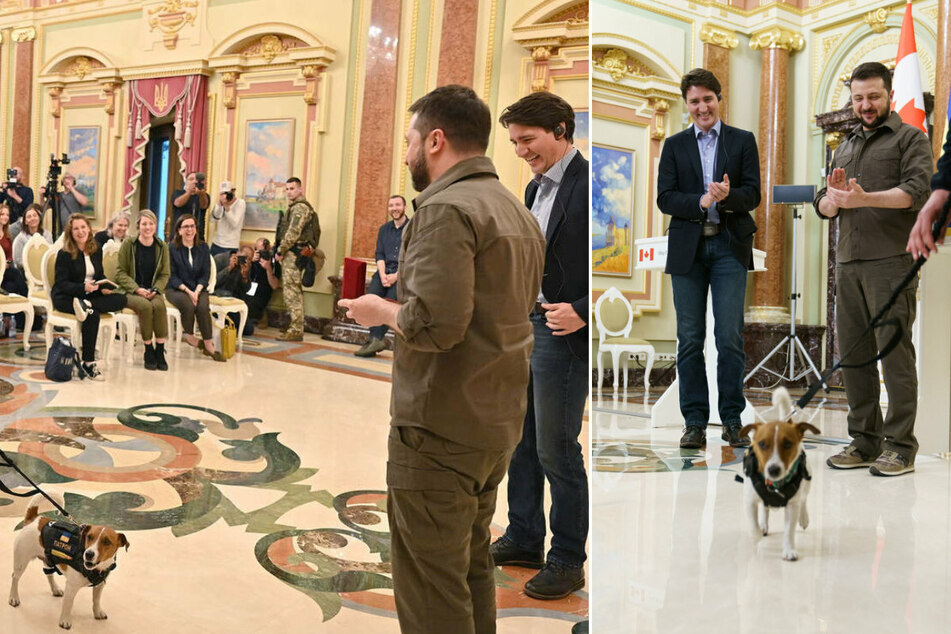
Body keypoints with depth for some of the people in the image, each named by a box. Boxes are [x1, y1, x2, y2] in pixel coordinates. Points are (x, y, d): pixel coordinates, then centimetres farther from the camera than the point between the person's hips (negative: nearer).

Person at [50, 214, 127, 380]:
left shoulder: (96, 250, 8)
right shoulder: (64, 254, -8)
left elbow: (100, 275, 15)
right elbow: (61, 284, -12)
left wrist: (104, 287, -9)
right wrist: (83, 287, -30)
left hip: (90, 294, 5)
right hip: (65, 297, -5)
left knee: (121, 299, -20)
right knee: (92, 315, -34)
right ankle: (88, 363, -25)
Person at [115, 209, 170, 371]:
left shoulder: (162, 247, 6)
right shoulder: (128, 244, -2)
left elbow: (164, 274, 8)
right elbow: (120, 273, -2)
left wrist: (155, 290, -10)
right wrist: (137, 289, -15)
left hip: (152, 292, 2)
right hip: (130, 291, -2)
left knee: (159, 305, -32)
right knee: (145, 306, -34)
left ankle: (160, 351, -23)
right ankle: (148, 352, -19)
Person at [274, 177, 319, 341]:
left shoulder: (299, 207, -12)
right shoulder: (296, 207, 21)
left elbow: (293, 233, -20)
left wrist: (280, 251, -13)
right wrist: (282, 250, 12)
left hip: (293, 254, -11)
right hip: (293, 254, 11)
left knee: (292, 291, -10)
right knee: (294, 292, 13)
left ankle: (296, 330, -9)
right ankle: (296, 327, 20)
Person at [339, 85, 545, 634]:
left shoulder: (446, 208, -16)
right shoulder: (520, 212, 13)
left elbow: (435, 323, -26)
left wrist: (383, 311, -7)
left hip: (441, 429, -9)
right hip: (500, 423, 10)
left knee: (432, 586, 1)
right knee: (474, 565, 21)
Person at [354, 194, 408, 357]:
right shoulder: (384, 229, 21)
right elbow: (379, 255, 13)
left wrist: (396, 276, -16)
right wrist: (382, 275, -6)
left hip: (403, 273, -4)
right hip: (385, 271, 4)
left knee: (390, 299, -30)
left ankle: (375, 339, -30)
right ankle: (376, 340, -29)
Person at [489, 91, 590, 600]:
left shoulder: (587, 185, -14)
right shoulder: (537, 187, 15)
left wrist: (582, 311, -23)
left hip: (562, 333, -9)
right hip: (522, 324, 9)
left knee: (556, 449, 0)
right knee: (520, 439, 16)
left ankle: (567, 561, 15)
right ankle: (523, 539, 31)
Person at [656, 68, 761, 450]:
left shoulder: (743, 141, 9)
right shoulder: (674, 146, 11)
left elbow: (752, 194, 1)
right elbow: (665, 198, 1)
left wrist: (727, 196, -20)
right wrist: (701, 202, -16)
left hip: (730, 246, -1)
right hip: (687, 247, 1)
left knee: (730, 337, -2)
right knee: (690, 339, 2)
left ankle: (732, 420, 8)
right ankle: (694, 423, 8)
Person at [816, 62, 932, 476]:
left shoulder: (910, 139, 7)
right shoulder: (845, 148, 25)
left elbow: (917, 190, -10)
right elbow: (824, 207, 20)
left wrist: (865, 198, -23)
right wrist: (832, 197, -4)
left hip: (891, 261, -6)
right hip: (848, 263, 6)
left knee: (894, 352, -7)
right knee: (852, 353, 5)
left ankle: (900, 447, -2)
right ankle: (865, 442, 14)